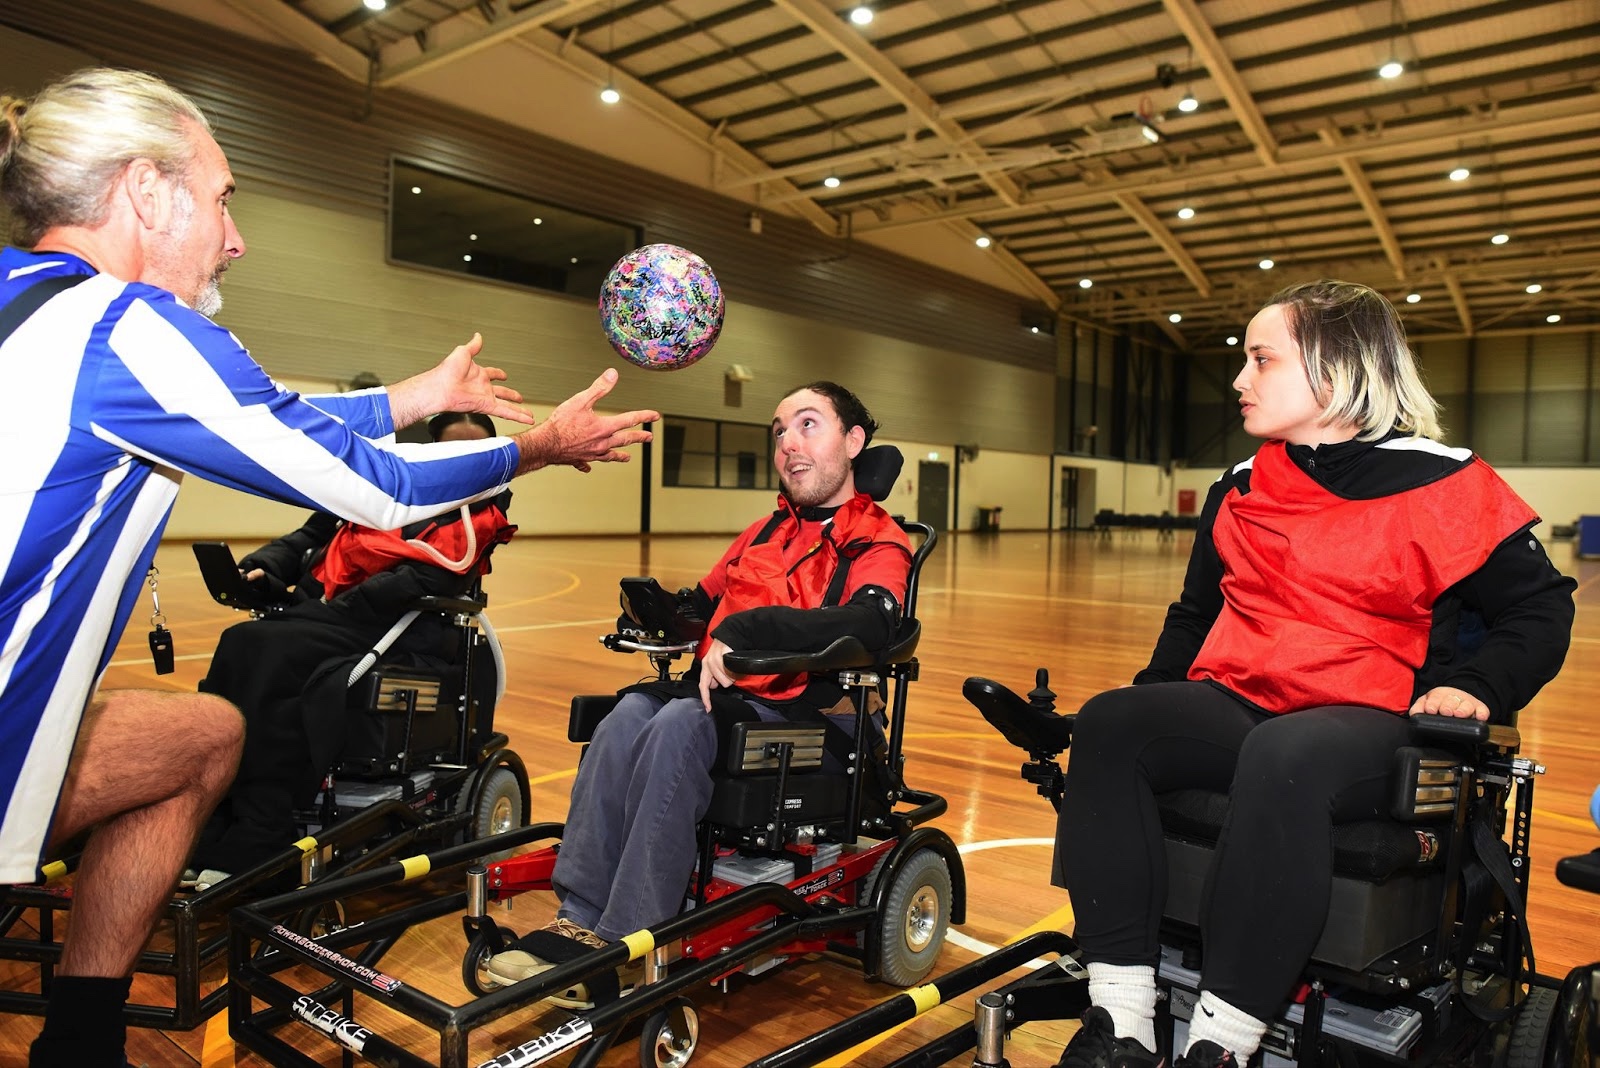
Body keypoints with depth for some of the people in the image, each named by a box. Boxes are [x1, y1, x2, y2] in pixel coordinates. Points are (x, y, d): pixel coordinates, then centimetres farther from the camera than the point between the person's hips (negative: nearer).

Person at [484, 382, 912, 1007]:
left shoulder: (877, 544, 0)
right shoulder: (765, 532, 24)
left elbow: (866, 626, -21)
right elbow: (705, 605, 28)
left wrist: (745, 630, -30)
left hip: (807, 716, -6)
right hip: (726, 695, 6)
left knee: (679, 724, -31)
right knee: (632, 710, -24)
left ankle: (626, 949, -27)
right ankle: (581, 918, -24)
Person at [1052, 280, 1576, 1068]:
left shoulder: (1441, 482, 1)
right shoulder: (1239, 490, 15)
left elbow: (1539, 608, 6)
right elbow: (1196, 615, 24)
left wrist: (1476, 685, -12)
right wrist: (1155, 691, 8)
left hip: (1369, 725, -5)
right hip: (1233, 708, 5)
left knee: (1282, 759, -39)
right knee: (1110, 723, -24)